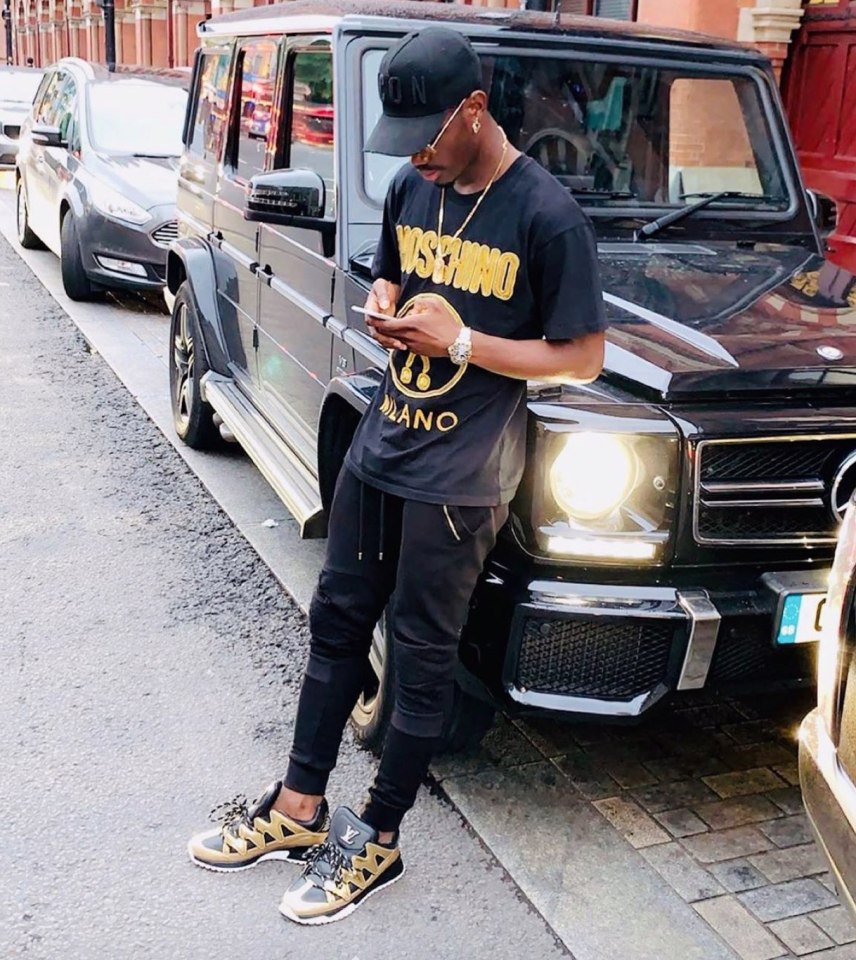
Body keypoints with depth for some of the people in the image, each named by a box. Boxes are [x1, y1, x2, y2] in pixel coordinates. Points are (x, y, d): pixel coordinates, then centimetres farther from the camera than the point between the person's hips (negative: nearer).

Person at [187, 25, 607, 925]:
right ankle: (300, 808, 30)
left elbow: (582, 356, -12)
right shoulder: (411, 189, 4)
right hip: (378, 447, 7)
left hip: (458, 478, -7)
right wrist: (385, 313, -5)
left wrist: (461, 342, -19)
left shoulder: (546, 215, -15)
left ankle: (376, 840, 22)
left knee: (421, 655, 5)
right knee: (337, 620, 14)